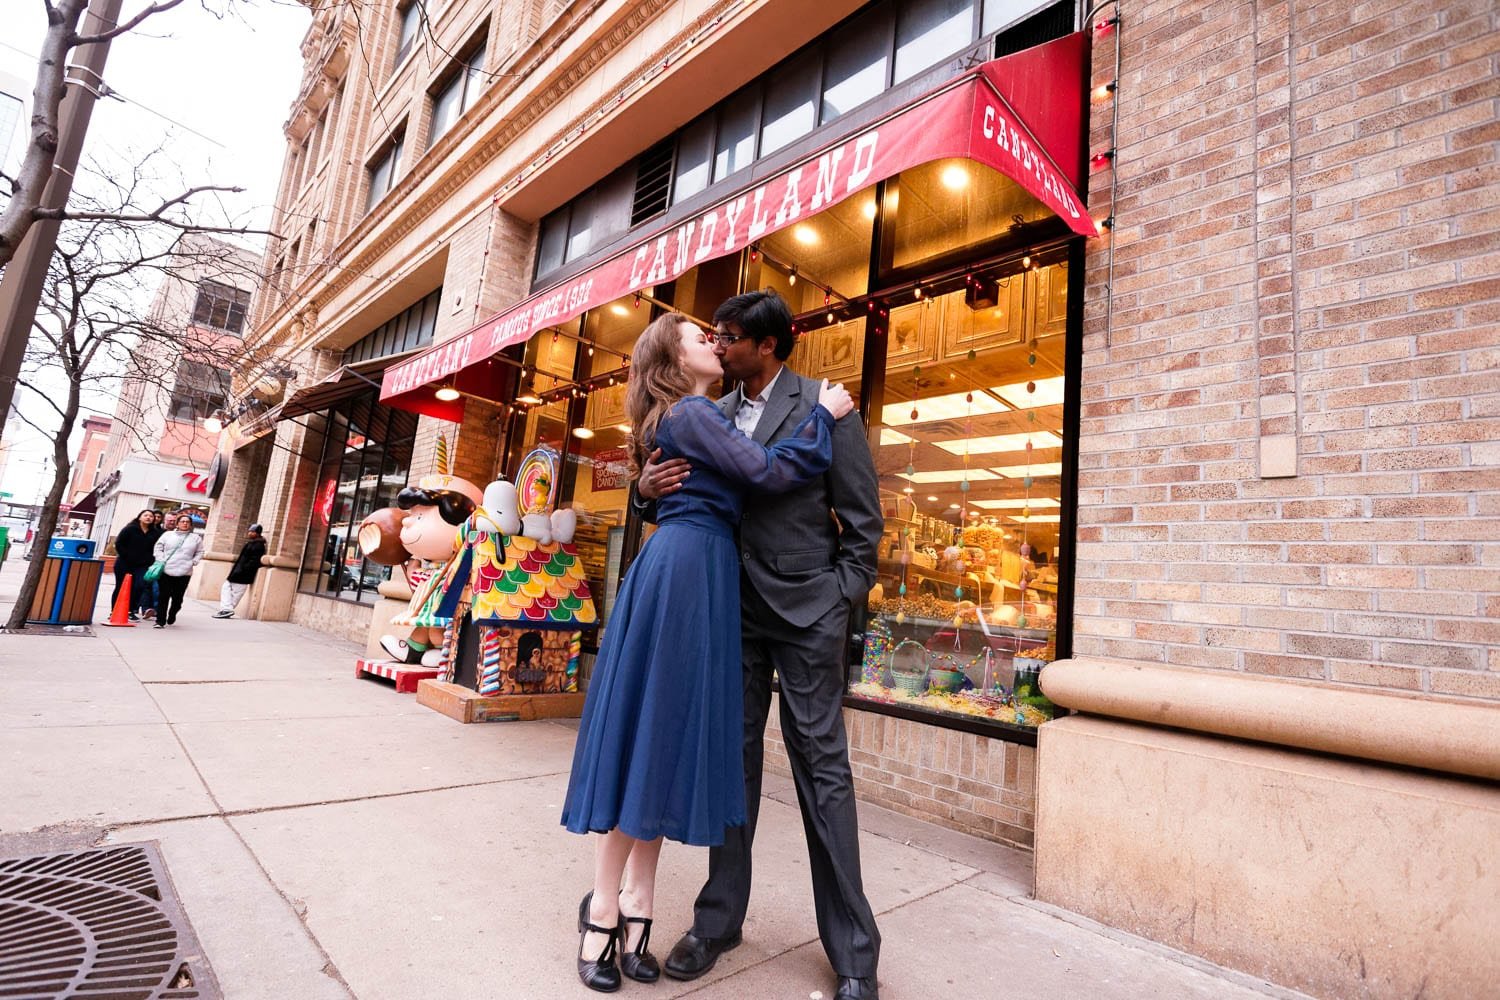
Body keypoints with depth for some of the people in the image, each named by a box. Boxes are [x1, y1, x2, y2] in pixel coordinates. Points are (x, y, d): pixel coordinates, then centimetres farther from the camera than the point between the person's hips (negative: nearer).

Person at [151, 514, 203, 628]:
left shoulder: (196, 538, 10)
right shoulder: (168, 534, 8)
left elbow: (199, 553, 15)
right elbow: (158, 548, 9)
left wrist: (193, 562, 1)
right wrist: (161, 560, -3)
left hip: (184, 573, 1)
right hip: (165, 571, 0)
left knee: (177, 598, 4)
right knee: (163, 597, -1)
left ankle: (171, 617, 27)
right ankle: (160, 621, 3)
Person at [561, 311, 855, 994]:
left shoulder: (686, 418, 23)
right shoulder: (691, 414, -6)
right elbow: (771, 472, -13)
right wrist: (821, 414, -2)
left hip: (695, 572, 10)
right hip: (685, 569, -10)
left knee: (667, 733, 8)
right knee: (644, 730, -4)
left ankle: (637, 907, 18)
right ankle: (604, 910, 10)